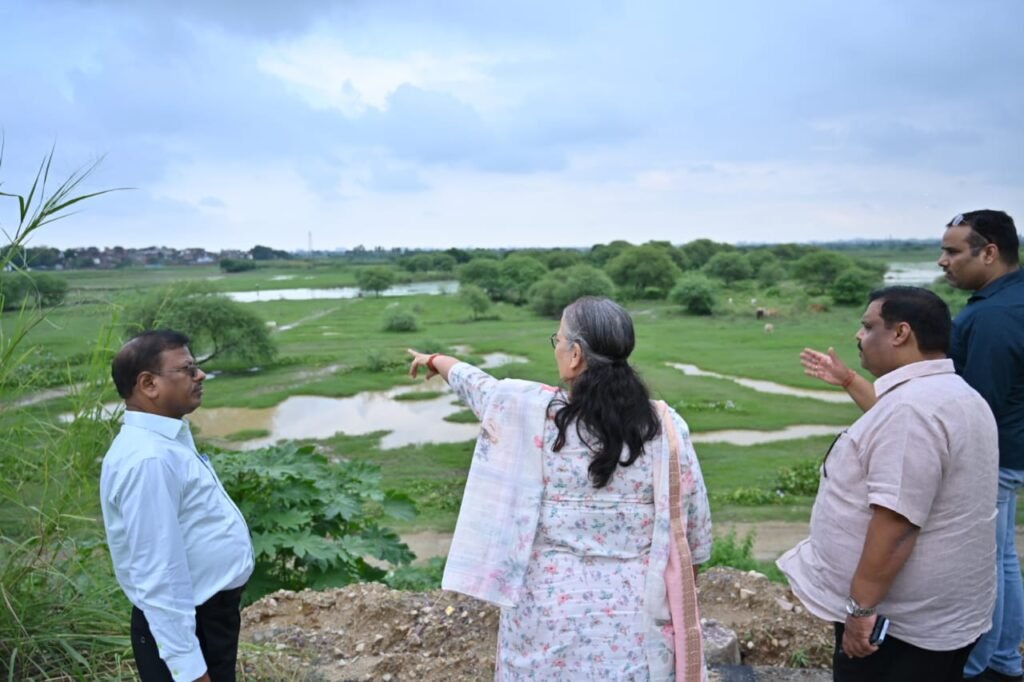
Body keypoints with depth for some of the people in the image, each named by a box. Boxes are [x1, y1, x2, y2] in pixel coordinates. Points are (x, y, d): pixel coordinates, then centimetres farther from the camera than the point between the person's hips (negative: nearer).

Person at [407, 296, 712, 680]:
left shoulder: (532, 411, -12)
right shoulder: (665, 426, -10)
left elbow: (477, 385, 9)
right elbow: (693, 528, -2)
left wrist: (435, 360, 30)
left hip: (551, 615, -1)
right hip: (637, 623, 1)